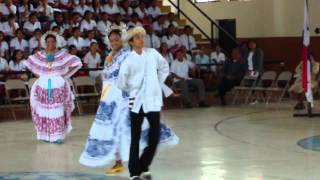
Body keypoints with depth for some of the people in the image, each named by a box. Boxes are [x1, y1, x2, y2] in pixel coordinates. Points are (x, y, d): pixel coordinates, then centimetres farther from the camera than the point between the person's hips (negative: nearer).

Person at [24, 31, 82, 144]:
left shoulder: (62, 55, -3)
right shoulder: (39, 55, 4)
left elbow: (77, 63, -1)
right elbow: (28, 64, 18)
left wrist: (65, 75, -5)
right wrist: (38, 75, 7)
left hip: (58, 86, -2)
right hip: (43, 86, 2)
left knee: (57, 111, -3)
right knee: (44, 111, 5)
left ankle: (58, 136, 2)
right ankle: (45, 135, 16)